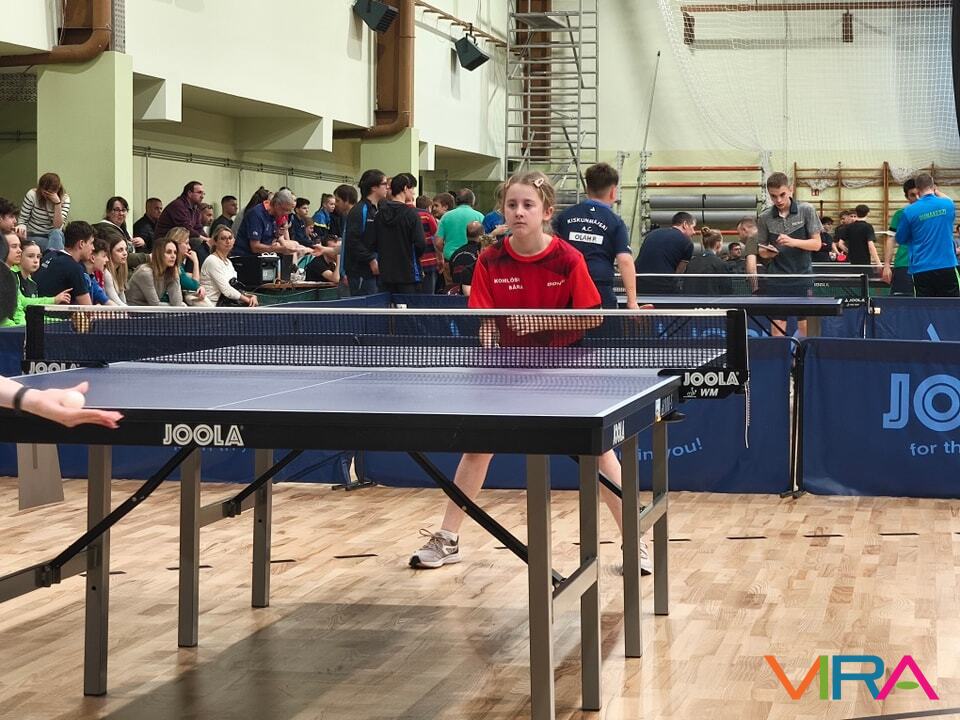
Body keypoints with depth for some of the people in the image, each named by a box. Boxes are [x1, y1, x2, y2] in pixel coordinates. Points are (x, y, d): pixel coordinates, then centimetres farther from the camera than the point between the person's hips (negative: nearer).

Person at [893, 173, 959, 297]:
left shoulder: (909, 211, -6)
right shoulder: (948, 204, 1)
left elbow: (900, 240, 7)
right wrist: (936, 192, 34)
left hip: (921, 269, -1)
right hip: (947, 267, 1)